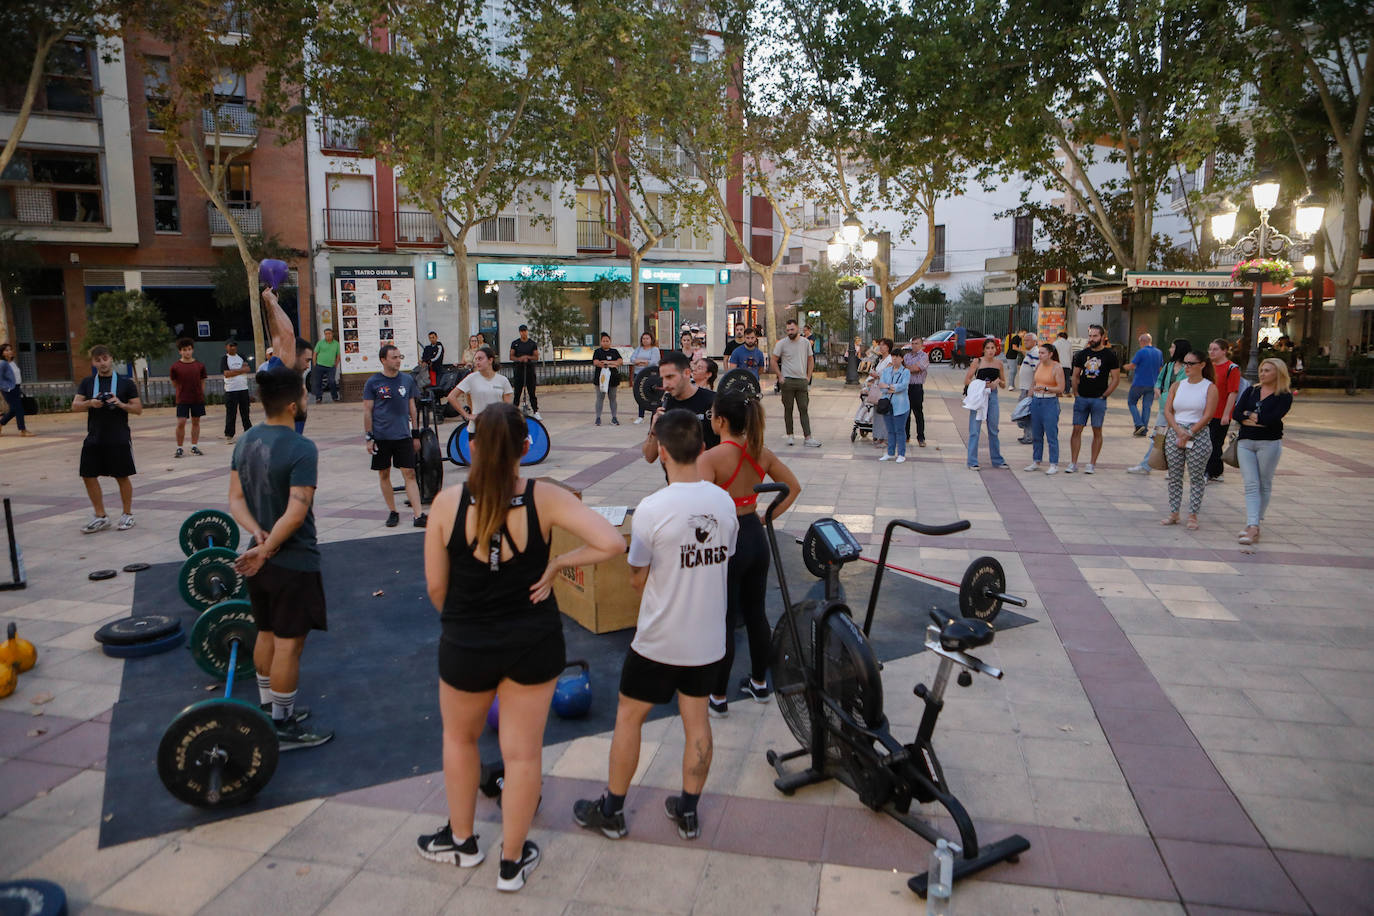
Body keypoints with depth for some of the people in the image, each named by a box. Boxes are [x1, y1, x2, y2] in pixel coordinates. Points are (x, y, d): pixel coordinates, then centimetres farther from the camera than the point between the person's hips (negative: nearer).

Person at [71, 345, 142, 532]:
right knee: (88, 476, 4)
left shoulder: (125, 382, 1)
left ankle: (127, 515, 16)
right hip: (94, 439, 4)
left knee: (122, 477, 2)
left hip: (119, 439, -4)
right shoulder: (87, 383, 10)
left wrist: (121, 404, -17)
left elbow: (138, 409, 0)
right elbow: (75, 406, 3)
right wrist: (90, 403, -16)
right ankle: (100, 517, 16)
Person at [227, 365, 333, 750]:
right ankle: (283, 729, 11)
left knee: (267, 635, 20)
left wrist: (259, 535, -7)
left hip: (261, 559, 9)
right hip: (293, 562, -8)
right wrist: (266, 550, -21)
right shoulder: (301, 449, -21)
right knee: (289, 644, 1)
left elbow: (236, 499, 4)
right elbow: (296, 513, -27)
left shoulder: (245, 442, 5)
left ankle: (269, 709, 35)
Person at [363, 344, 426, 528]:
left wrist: (416, 434, 10)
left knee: (409, 474, -4)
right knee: (384, 475, 8)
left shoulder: (407, 380, 6)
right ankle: (392, 512, 21)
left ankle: (418, 515, -6)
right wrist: (368, 437, -5)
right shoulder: (373, 382, -1)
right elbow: (367, 411, 0)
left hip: (403, 435, 1)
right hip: (381, 437, -1)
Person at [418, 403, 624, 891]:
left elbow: (435, 585, -7)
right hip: (533, 644, 0)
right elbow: (611, 543, -24)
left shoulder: (447, 502, -15)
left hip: (465, 646, 1)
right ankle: (513, 861, 32)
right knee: (523, 752, 16)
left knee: (460, 737, 28)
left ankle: (460, 840, 45)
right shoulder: (544, 498, -16)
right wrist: (557, 563, -10)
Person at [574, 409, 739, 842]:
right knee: (696, 718, 17)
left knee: (629, 716, 14)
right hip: (709, 637, 5)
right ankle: (688, 811, 31)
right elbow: (724, 561, 7)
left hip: (659, 639, -5)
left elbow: (637, 578, -11)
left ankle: (611, 811, 28)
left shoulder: (652, 508, -21)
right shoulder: (724, 501, -5)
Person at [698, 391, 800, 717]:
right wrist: (765, 518, 10)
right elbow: (794, 487, 10)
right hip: (756, 539, 6)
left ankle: (717, 698, 21)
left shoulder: (709, 458, -20)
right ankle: (759, 684, 36)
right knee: (756, 613, 19)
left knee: (723, 622, 6)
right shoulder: (761, 452, 1)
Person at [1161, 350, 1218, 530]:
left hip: (1199, 435, -3)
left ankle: (1192, 515, 6)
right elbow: (1167, 411, 4)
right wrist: (1179, 431, -11)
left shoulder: (1210, 388, -1)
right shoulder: (1177, 386, 10)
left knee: (1196, 476, -1)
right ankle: (1173, 513, 14)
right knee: (1174, 475, 6)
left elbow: (1207, 416, -8)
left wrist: (1189, 434, -13)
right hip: (1174, 433, 4)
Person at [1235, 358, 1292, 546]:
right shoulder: (1251, 391, 11)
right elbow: (1237, 413, -2)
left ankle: (1253, 524, 13)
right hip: (1245, 442, 3)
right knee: (1251, 485, -5)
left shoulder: (1284, 396, -1)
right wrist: (1260, 419, -12)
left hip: (1269, 443, -3)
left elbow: (1273, 419, -15)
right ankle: (1253, 527, -12)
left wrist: (1250, 415, -4)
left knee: (1264, 485, 5)